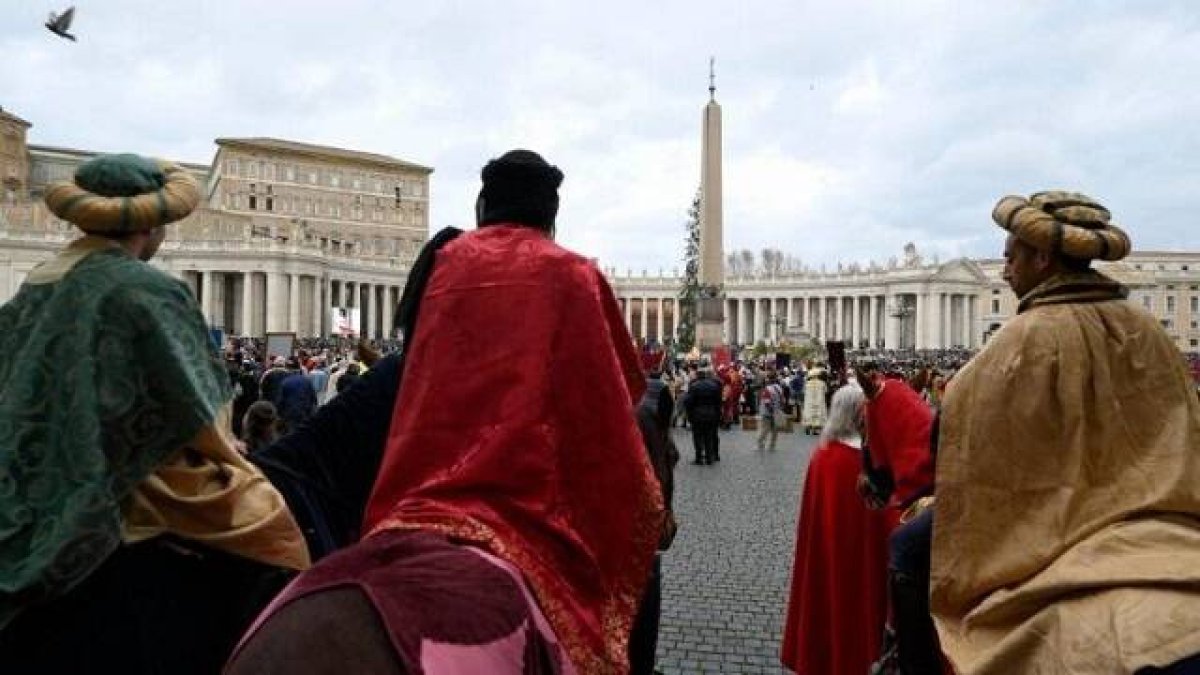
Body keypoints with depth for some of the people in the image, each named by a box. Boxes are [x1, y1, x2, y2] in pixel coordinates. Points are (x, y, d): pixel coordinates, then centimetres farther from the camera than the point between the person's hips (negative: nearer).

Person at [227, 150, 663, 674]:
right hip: (530, 512, -3)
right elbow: (606, 408, 0)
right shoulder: (571, 278, -1)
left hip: (423, 506, 4)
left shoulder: (444, 263, 10)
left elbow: (412, 385, 15)